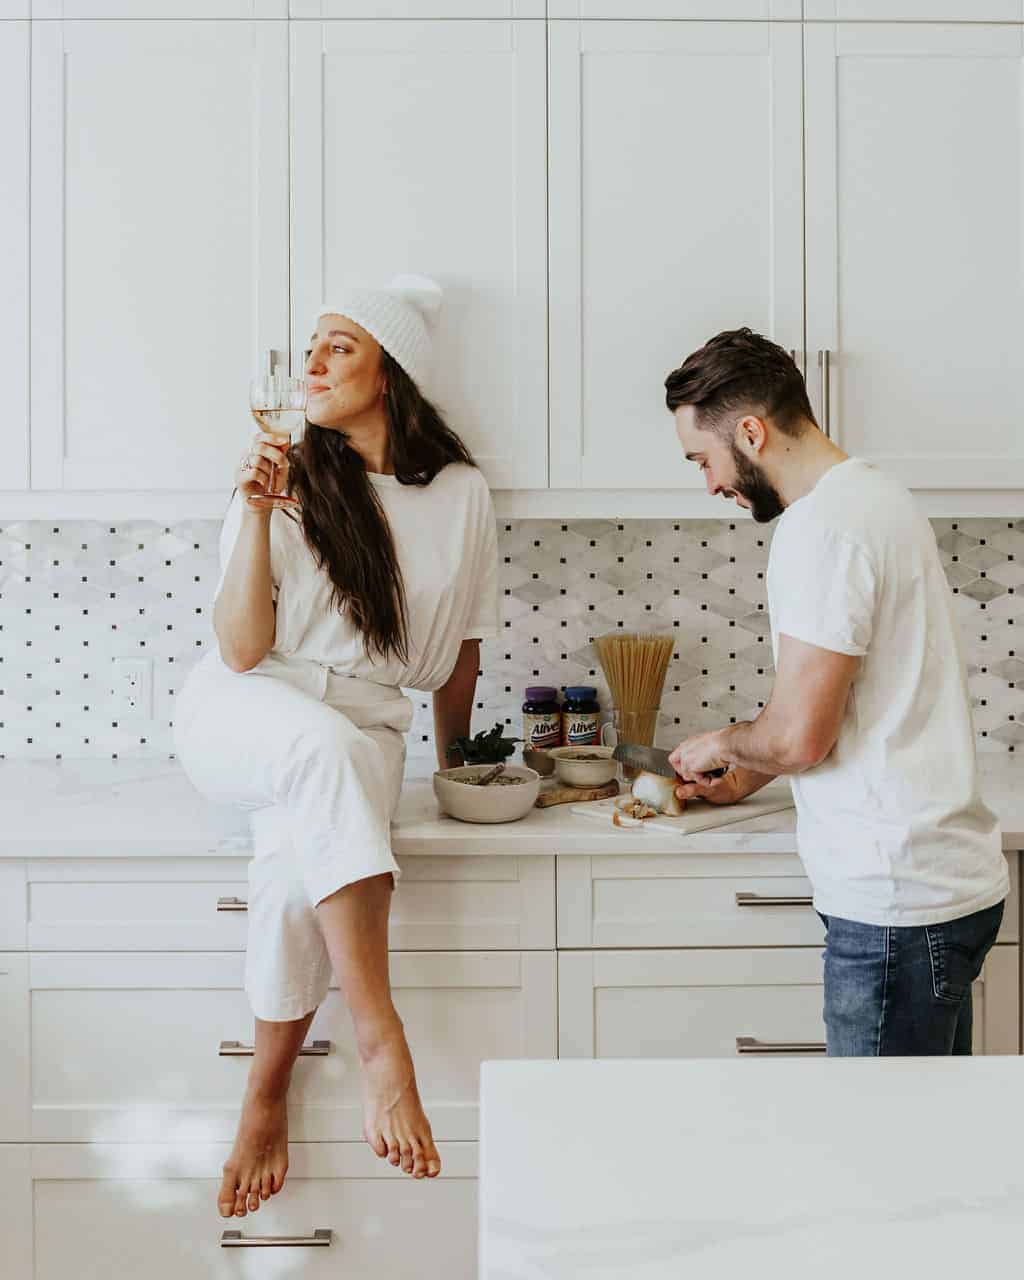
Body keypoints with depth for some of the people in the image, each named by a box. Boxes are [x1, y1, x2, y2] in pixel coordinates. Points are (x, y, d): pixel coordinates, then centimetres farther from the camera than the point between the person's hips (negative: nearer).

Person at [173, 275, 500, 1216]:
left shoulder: (462, 494, 2)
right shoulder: (288, 478, -2)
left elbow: (461, 651, 12)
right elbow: (241, 649, -9)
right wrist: (255, 513, -17)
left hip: (365, 726, 1)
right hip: (238, 714, 0)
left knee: (296, 865, -31)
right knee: (325, 747, -37)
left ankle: (265, 1104, -6)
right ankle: (381, 1042, -33)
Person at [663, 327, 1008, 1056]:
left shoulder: (822, 528, -19)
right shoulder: (874, 496, 13)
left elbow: (799, 735, -22)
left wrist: (722, 744, -1)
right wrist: (748, 781, 24)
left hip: (898, 899, -10)